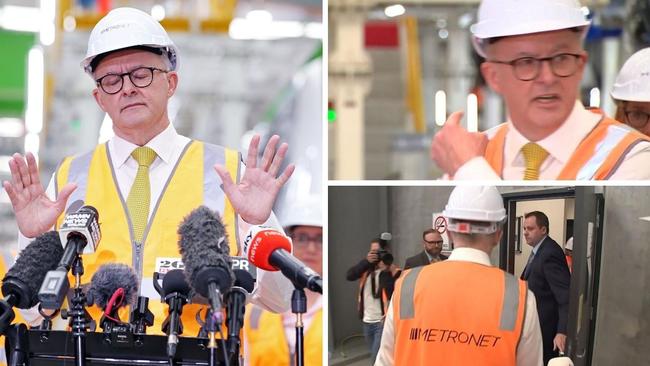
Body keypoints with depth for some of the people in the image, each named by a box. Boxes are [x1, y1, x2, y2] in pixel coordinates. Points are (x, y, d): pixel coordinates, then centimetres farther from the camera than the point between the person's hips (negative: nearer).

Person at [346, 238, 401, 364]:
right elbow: (349, 276, -10)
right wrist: (366, 261, -19)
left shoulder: (393, 271, -9)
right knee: (378, 357, 18)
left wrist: (385, 272, -25)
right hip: (367, 322, 6)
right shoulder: (366, 268, 7)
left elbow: (391, 294, -21)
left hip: (383, 322, -6)